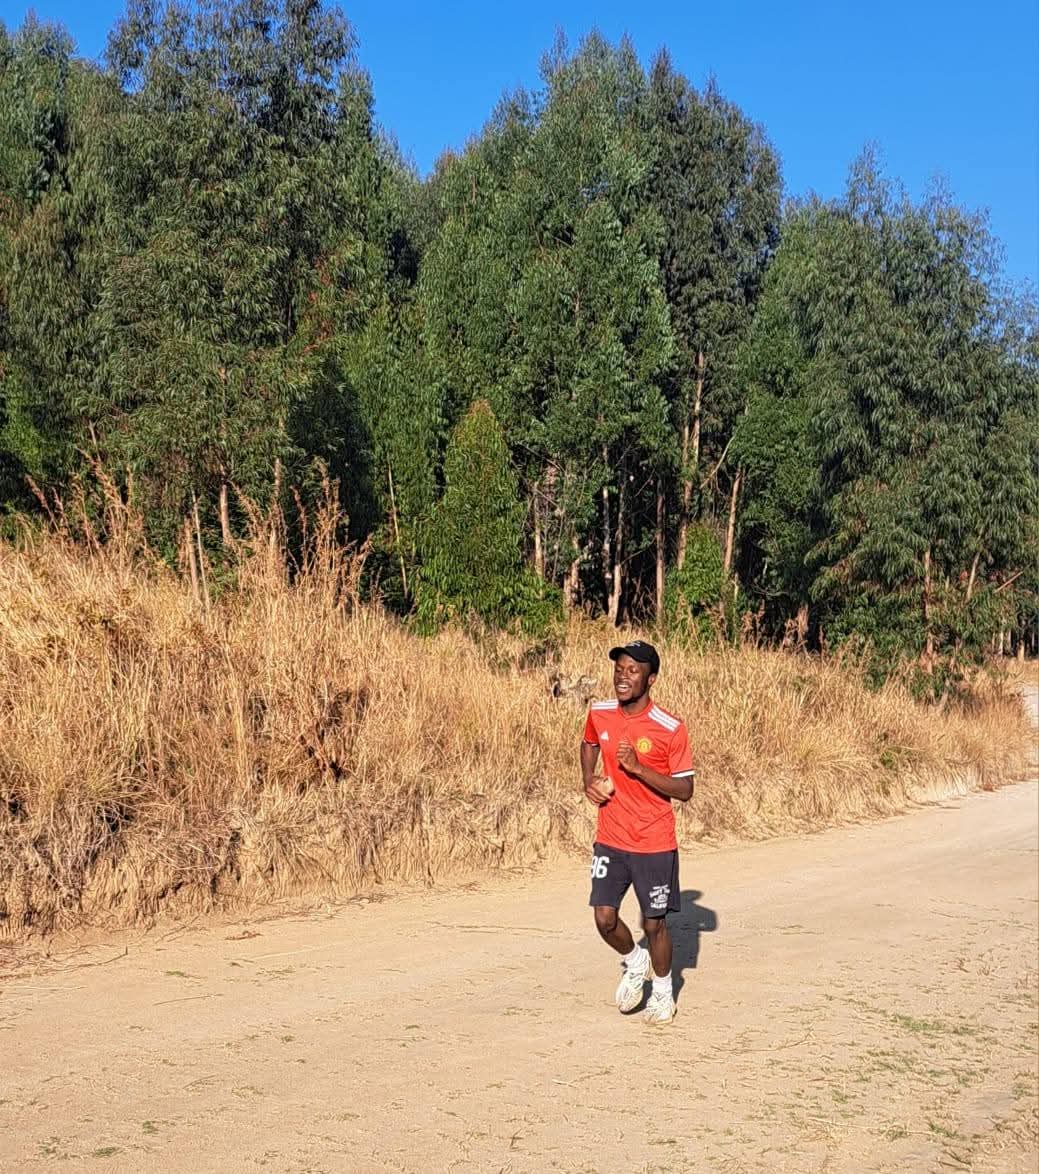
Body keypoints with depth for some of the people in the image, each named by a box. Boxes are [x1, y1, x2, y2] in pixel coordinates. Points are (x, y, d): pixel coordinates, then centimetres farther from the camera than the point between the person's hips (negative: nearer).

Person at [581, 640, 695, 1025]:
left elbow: (685, 789, -13)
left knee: (654, 924, 6)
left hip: (655, 844, -3)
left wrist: (638, 767, -24)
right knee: (605, 919, -3)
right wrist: (588, 780, 4)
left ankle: (662, 989, 32)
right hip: (610, 839, 3)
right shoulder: (599, 714, -1)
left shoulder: (670, 728, -15)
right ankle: (634, 963, 29)